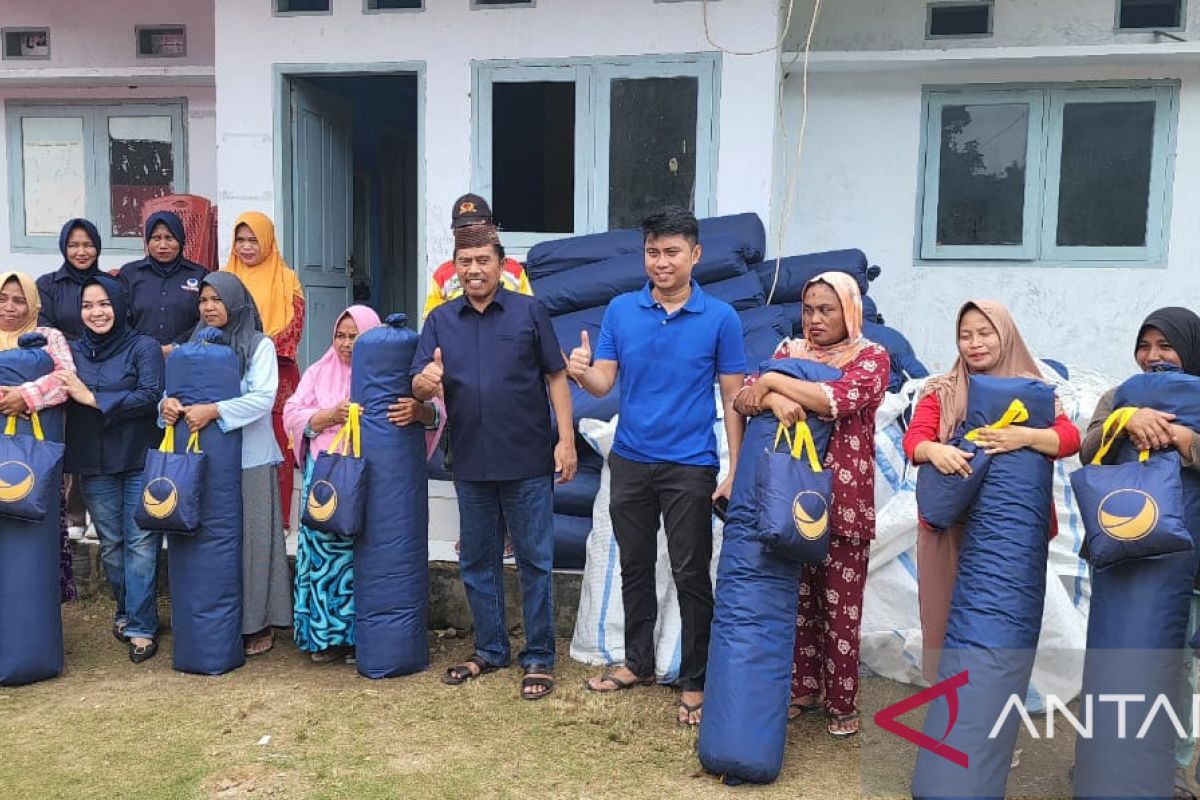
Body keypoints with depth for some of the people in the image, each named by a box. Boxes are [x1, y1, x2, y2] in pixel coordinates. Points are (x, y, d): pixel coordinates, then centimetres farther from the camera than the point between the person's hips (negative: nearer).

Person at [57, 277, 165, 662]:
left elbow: (150, 396, -16)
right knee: (110, 544, 13)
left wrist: (91, 398, -17)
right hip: (94, 466, 4)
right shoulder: (72, 352, 10)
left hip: (141, 461, -4)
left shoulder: (143, 347, -4)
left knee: (141, 543, -3)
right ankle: (126, 611, 31)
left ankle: (141, 627, 5)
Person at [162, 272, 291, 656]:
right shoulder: (197, 344, 12)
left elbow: (263, 397, -13)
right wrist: (168, 402, -13)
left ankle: (258, 623, 9)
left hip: (250, 458, -4)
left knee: (252, 538, 0)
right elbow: (176, 386, 10)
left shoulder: (259, 345, -2)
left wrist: (213, 410, -24)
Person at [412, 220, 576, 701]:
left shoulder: (529, 312, -2)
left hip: (528, 462, -3)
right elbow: (419, 385, 1)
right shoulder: (440, 320, 6)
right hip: (470, 463, 4)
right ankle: (490, 650, 30)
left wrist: (566, 438, -8)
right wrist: (424, 382, -24)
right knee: (477, 562, 14)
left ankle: (539, 658, 16)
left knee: (535, 560, 4)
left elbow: (556, 377, -1)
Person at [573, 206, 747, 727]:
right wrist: (581, 372, -23)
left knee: (691, 574, 3)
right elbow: (604, 383, 0)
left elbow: (733, 398, -3)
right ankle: (638, 663, 33)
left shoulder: (720, 318, -5)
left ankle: (694, 682, 18)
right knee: (634, 566, 15)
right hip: (630, 460, 3)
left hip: (690, 466, -3)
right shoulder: (620, 310, 2)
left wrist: (735, 470, -8)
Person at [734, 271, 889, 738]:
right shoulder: (789, 352, 8)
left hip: (844, 501, -3)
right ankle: (803, 689, 27)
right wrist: (771, 398, -25)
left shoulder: (871, 358, -3)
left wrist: (773, 380, -16)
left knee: (841, 607, 4)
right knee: (799, 600, 12)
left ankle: (842, 702, 19)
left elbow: (838, 400, -22)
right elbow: (742, 399, -3)